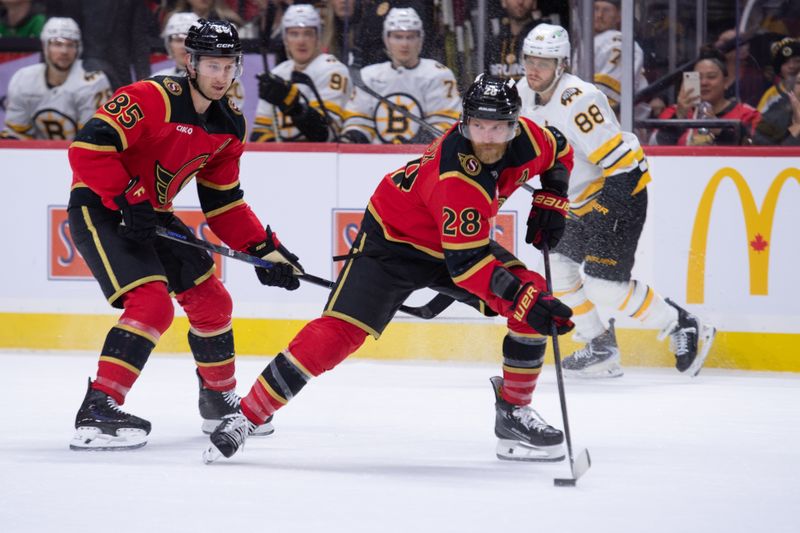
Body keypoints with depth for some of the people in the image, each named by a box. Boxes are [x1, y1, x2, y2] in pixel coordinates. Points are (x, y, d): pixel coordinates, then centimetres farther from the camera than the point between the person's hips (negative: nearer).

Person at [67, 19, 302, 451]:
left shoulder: (229, 127, 4)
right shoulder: (151, 99, -22)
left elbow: (223, 203, 11)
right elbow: (88, 147, -28)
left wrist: (265, 249, 3)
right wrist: (128, 199, -31)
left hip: (151, 215, 9)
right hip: (99, 209, -9)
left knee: (211, 301, 11)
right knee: (152, 303, -24)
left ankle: (220, 399, 33)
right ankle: (97, 413, -25)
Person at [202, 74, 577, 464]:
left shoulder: (525, 137, -17)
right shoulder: (457, 177, -38)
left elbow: (559, 154, 10)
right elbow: (467, 263, -39)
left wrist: (551, 202, -3)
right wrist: (526, 298, -45)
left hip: (465, 236, 7)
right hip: (393, 238, -7)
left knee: (534, 296, -10)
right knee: (338, 332, -18)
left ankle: (514, 414, 2)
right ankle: (246, 416, -9)